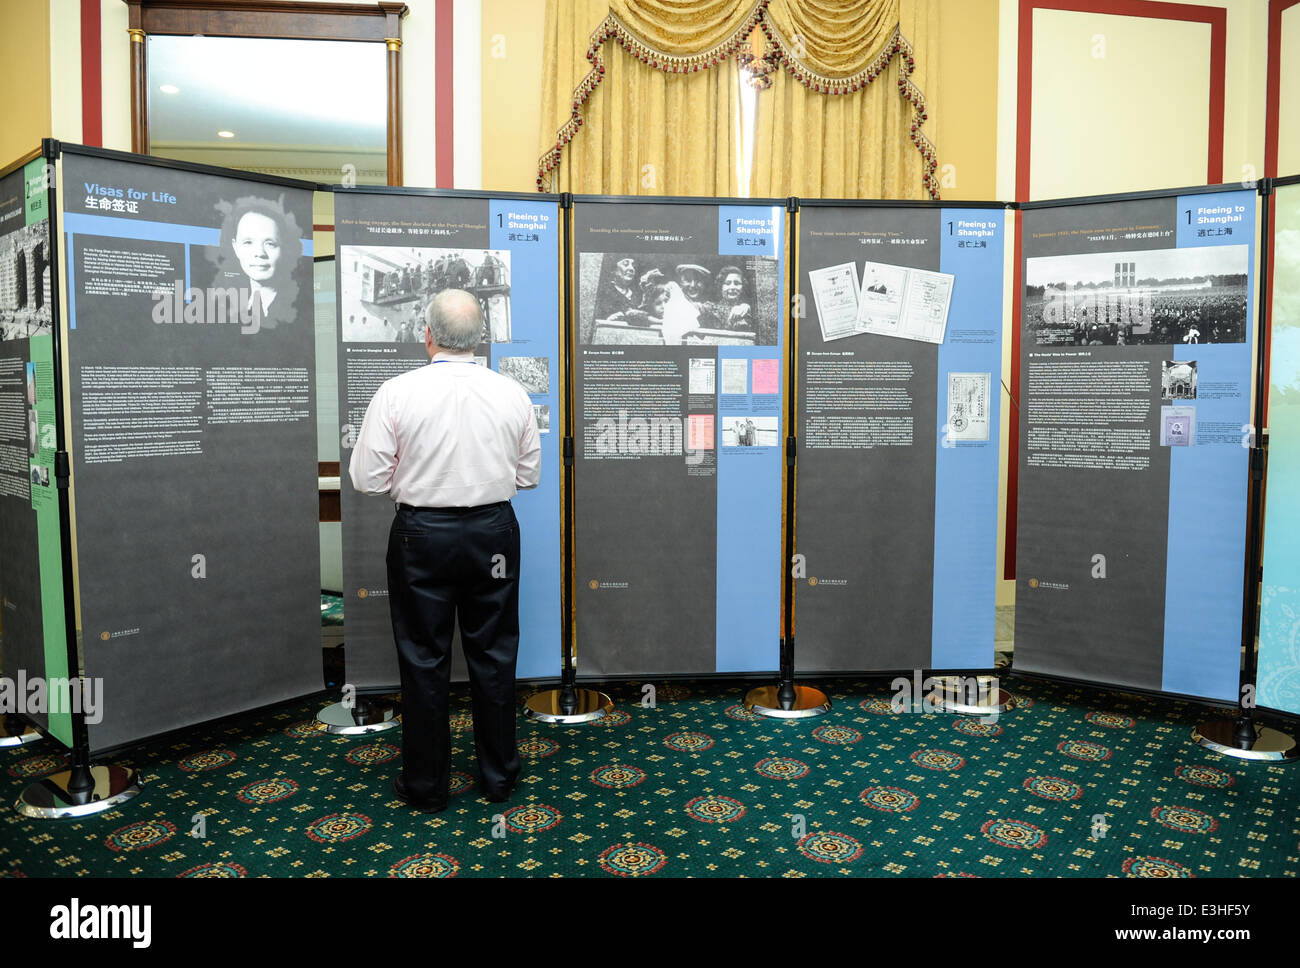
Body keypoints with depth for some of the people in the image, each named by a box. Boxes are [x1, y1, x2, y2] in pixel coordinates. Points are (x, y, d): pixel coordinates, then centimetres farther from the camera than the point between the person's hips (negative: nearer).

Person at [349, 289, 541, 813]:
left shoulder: (398, 393, -12)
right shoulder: (512, 393, -4)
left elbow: (367, 478, -9)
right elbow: (529, 474, 5)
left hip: (423, 535, -2)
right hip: (493, 533, 3)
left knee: (424, 660, 10)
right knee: (493, 654, 14)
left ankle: (426, 785, 21)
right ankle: (498, 775, 27)